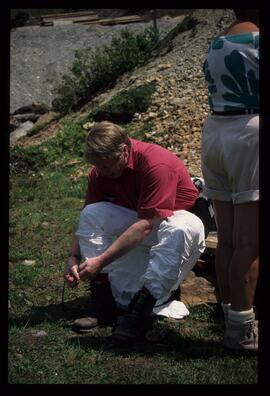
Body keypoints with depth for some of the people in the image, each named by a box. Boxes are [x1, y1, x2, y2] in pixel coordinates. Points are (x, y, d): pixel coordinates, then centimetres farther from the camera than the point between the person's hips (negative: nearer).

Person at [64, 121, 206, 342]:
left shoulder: (157, 164, -30)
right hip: (139, 220, 6)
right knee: (90, 214, -13)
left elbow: (145, 226, -33)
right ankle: (103, 301, -18)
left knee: (181, 229, -40)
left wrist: (101, 260, -34)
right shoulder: (100, 171, -8)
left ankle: (141, 310, -35)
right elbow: (88, 222, 0)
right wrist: (74, 257, -15)